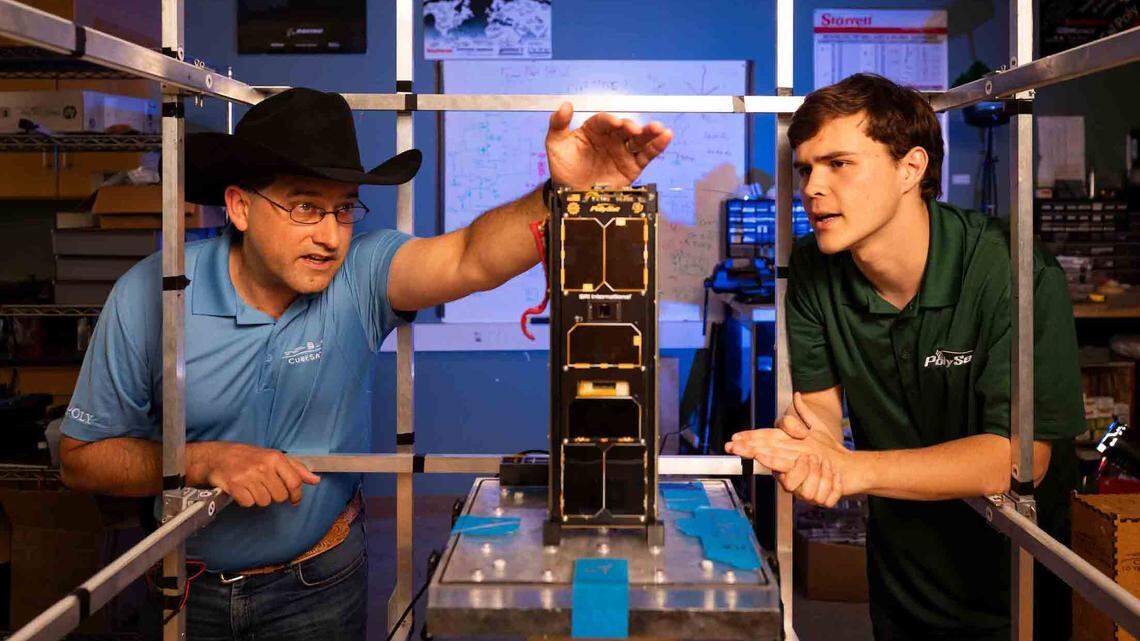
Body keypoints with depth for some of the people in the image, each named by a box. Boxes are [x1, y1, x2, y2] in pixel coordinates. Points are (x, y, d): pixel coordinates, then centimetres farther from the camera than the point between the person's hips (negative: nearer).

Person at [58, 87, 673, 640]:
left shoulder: (359, 273, -17)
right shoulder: (149, 295, -17)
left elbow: (471, 259, -37)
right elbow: (82, 456, -11)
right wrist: (207, 461, -27)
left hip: (319, 588, 0)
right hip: (182, 585, 1)